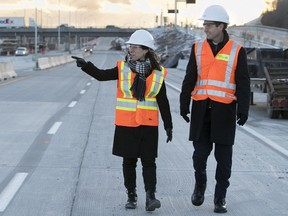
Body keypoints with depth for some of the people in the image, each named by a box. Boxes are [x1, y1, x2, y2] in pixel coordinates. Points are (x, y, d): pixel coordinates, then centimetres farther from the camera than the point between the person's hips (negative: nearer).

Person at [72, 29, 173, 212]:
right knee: (129, 161, 9)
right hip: (126, 125, 1)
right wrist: (86, 65, -29)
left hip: (148, 125, -1)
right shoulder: (123, 68, 0)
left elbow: (163, 102, 3)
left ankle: (151, 196, -2)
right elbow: (102, 75, -12)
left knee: (148, 161, -2)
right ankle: (131, 195, 19)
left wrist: (169, 126, 5)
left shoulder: (157, 73, -2)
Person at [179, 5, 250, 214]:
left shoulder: (237, 51, -2)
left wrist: (243, 109, -10)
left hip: (225, 110, -2)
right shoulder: (198, 48, 5)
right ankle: (200, 186, 31)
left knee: (223, 156, 3)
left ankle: (220, 197, 15)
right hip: (201, 110, 2)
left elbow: (243, 83, -2)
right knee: (200, 153, 5)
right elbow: (190, 78, 7)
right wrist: (184, 104, 2)